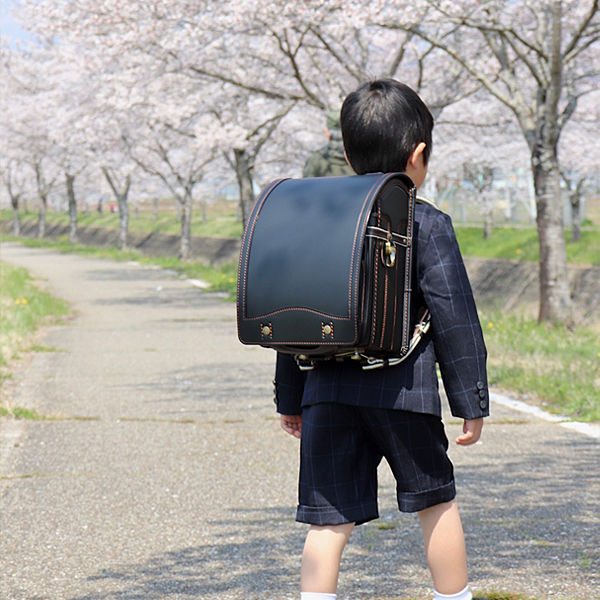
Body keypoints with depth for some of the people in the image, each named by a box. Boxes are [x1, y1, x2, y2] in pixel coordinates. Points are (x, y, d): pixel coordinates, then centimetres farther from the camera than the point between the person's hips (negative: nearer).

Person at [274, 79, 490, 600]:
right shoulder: (428, 225, -3)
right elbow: (454, 318, -6)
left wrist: (290, 399, 21)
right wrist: (472, 402, 0)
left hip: (327, 393, 3)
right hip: (401, 391, -3)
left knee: (329, 519, 3)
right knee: (437, 503, 15)